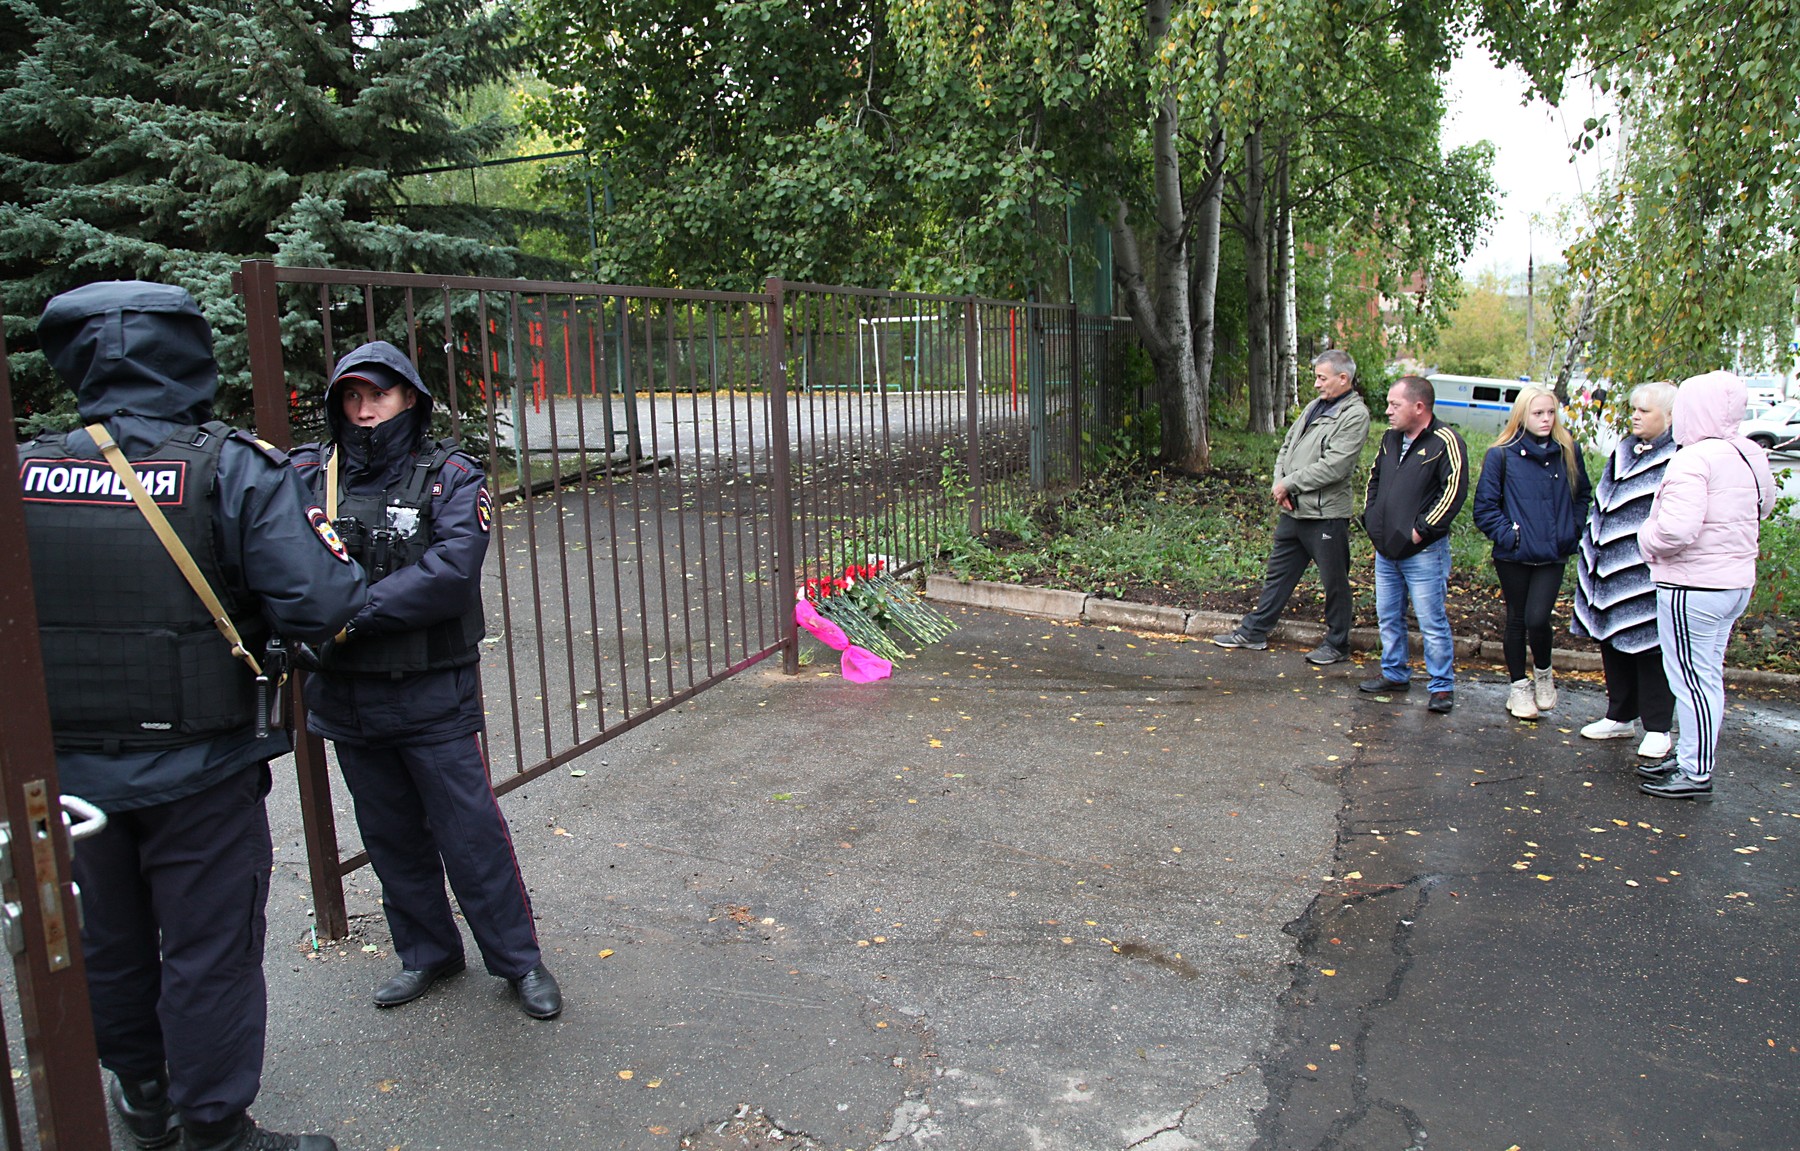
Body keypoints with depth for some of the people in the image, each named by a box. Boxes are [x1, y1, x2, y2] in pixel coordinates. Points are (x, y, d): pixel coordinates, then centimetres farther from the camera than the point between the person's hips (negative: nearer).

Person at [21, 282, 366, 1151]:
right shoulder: (236, 471, -16)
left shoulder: (24, 475, -5)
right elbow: (318, 606, -24)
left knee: (109, 940, 24)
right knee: (209, 950, 11)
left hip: (71, 768, 5)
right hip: (198, 767, -4)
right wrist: (332, 553, -4)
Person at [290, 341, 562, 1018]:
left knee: (470, 831, 3)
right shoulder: (308, 475, 2)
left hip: (433, 694, -4)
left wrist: (352, 614, -25)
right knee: (391, 836, 17)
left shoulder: (450, 476, -8)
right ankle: (426, 953, 36)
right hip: (346, 697, 4)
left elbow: (451, 574, -21)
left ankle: (518, 960, 20)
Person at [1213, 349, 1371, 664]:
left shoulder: (1355, 415, -12)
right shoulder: (1315, 406, 14)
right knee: (1278, 573, 16)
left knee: (1334, 582, 6)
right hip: (1293, 510, 8)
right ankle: (1254, 631, 25)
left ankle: (1337, 644, 18)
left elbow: (1333, 467, -21)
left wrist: (1289, 483, -14)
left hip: (1325, 514, -8)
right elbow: (1287, 446, 16)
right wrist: (1279, 483, -1)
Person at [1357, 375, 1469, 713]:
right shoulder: (1391, 438, 11)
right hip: (1386, 549, 8)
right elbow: (1374, 478, 25)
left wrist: (1421, 529, -17)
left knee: (1432, 622, -2)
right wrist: (1370, 518, 13)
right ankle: (1394, 675, 30)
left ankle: (1442, 686, 9)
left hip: (1423, 552, -8)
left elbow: (1455, 491, -18)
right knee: (1388, 617, 16)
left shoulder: (1445, 441, -12)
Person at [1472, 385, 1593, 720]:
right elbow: (1485, 505, -3)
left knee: (1537, 619, -11)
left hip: (1553, 555, 1)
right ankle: (1519, 686, 26)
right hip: (1514, 556, -1)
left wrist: (1573, 531, 7)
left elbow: (1582, 495, 17)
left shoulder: (1568, 452, 3)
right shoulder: (1501, 455, -6)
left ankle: (1543, 672, 18)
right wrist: (1507, 534, -12)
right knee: (1516, 621, 10)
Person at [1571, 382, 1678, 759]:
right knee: (1612, 642, 14)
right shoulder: (1623, 452, 14)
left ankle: (1657, 728, 11)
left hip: (1649, 574, -7)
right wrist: (1591, 552, 18)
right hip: (1611, 569, 8)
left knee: (1650, 646, 0)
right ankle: (1619, 717, 27)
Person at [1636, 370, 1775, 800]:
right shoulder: (1751, 455, 6)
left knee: (1691, 678, 1)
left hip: (1692, 587, -9)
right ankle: (1689, 758, 29)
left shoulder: (1694, 458, -22)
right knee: (1706, 676, 17)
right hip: (1737, 583, 9)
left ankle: (1696, 774, 9)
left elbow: (1677, 528, -30)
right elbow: (1765, 506, 23)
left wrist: (1647, 540, -12)